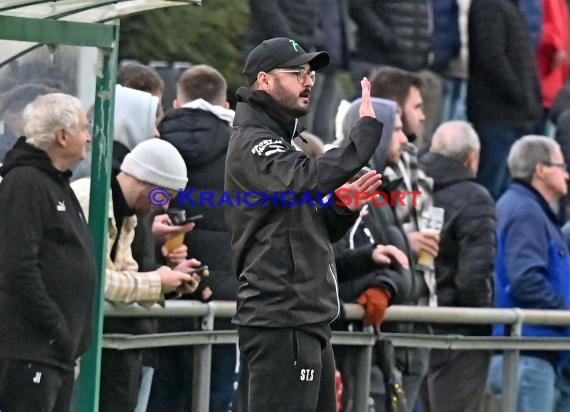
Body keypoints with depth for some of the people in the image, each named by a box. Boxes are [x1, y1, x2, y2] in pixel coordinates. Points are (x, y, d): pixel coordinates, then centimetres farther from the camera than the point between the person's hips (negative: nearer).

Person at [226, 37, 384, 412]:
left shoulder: (279, 141, 23)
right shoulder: (252, 141, -9)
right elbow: (307, 179, -30)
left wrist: (342, 209, 3)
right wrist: (367, 128, -28)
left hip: (309, 320, 10)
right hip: (281, 321, -10)